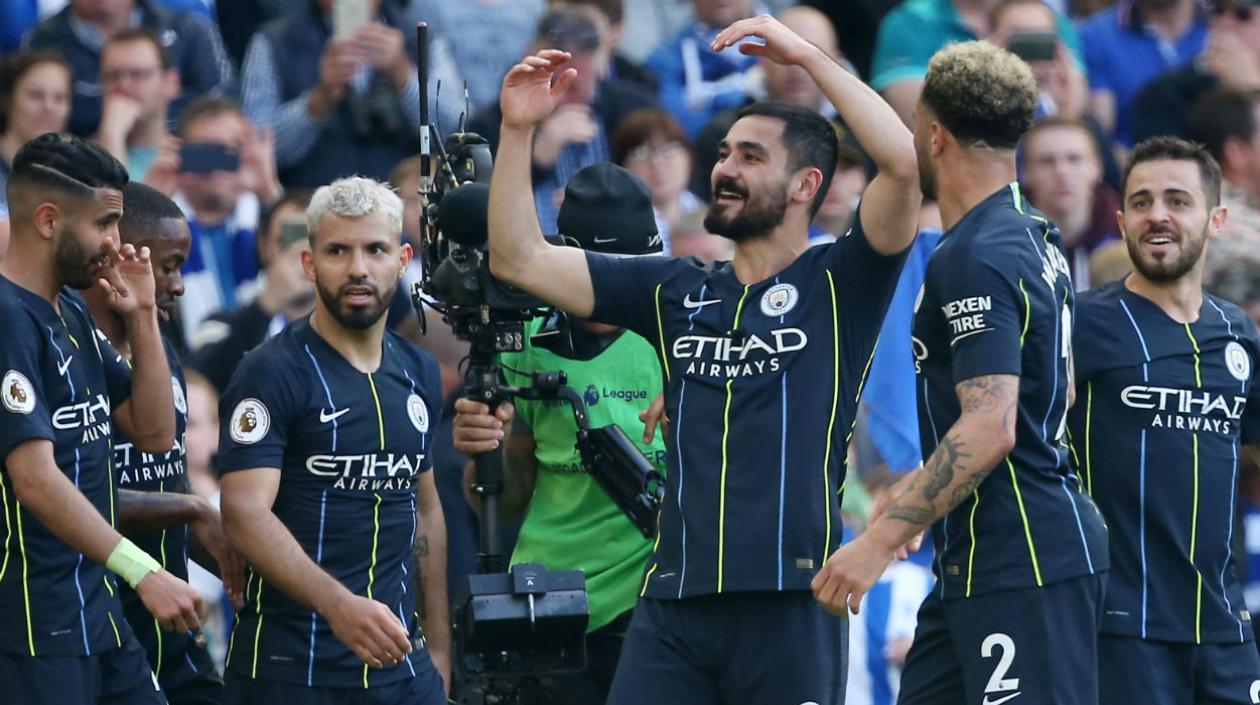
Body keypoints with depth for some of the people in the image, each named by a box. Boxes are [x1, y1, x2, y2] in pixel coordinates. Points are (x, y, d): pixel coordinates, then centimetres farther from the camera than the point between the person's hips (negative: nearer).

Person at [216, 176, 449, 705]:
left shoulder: (418, 374, 11)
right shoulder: (272, 374, -9)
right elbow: (245, 513, -20)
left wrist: (439, 647, 17)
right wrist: (338, 605, -33)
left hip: (398, 661, 6)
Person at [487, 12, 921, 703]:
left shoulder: (837, 285, 3)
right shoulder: (675, 291, 15)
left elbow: (904, 164, -14)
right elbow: (519, 261, 13)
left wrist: (806, 56, -11)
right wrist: (518, 129, 3)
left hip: (790, 604, -4)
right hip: (674, 603, 4)